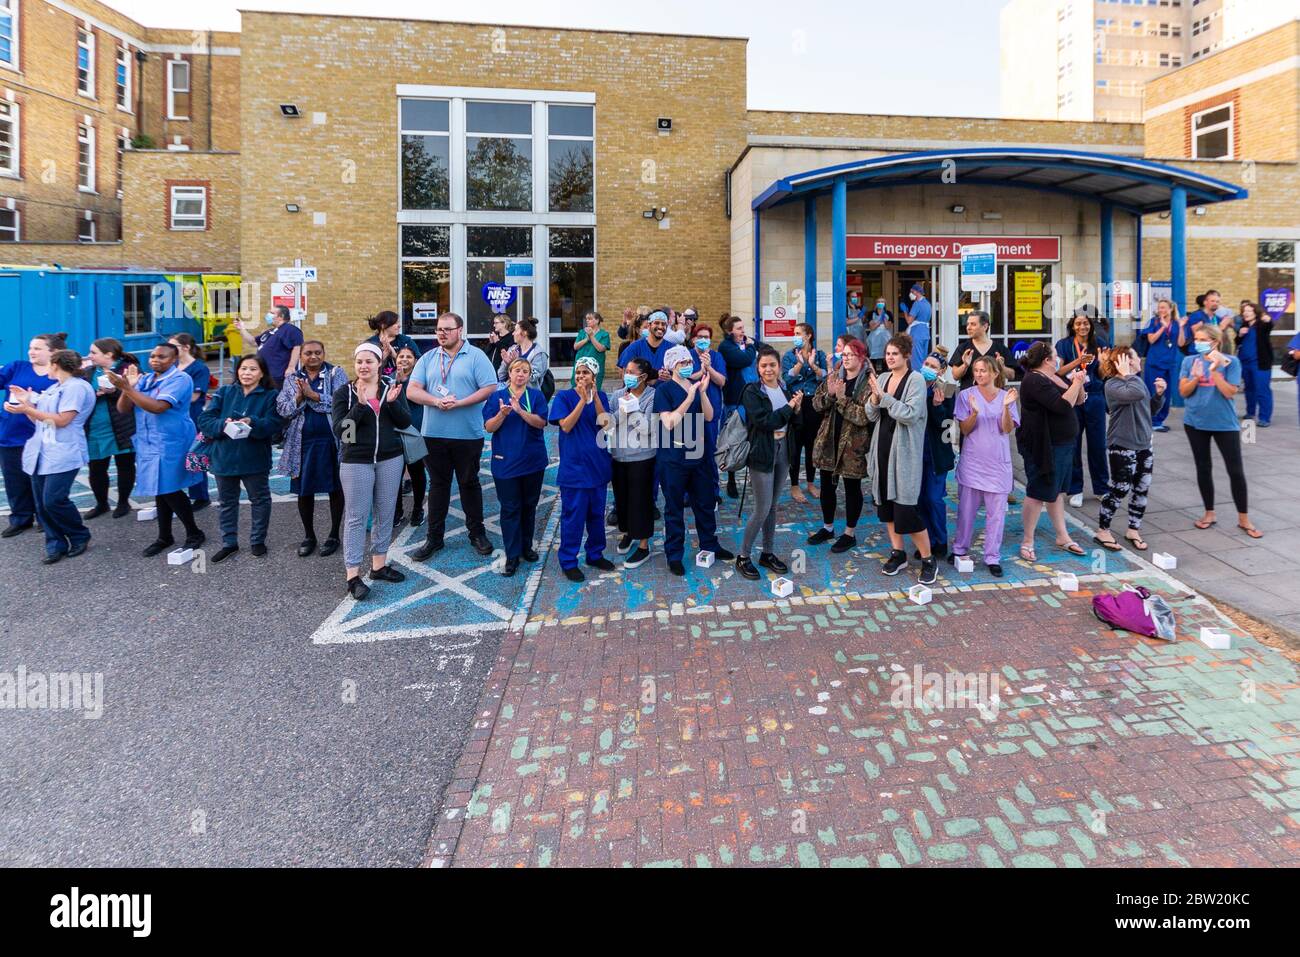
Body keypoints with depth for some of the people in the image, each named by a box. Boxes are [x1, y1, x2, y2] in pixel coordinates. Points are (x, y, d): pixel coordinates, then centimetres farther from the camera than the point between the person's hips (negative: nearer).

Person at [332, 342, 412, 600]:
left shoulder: (392, 388, 5)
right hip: (356, 462, -3)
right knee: (356, 517, -2)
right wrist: (360, 405, -23)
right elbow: (339, 430, -12)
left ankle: (379, 565, 23)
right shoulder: (344, 393, -3)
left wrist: (392, 403, -19)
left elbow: (405, 422, -1)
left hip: (390, 460, 3)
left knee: (385, 514, 10)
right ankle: (353, 576, 1)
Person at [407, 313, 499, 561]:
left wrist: (459, 403, -18)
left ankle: (477, 533, 24)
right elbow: (412, 391, 1)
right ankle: (434, 537, 20)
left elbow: (490, 388, -11)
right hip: (433, 434, 3)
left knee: (469, 483, 10)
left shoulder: (476, 356, -2)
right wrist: (436, 401, -18)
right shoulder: (428, 359, 8)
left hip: (468, 434, -3)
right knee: (438, 485, 11)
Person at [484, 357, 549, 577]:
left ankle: (526, 547, 27)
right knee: (510, 508, 0)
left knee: (529, 506, 12)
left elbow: (541, 422, -11)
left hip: (533, 460, 1)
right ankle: (512, 555, 6)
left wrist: (520, 410, -24)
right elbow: (489, 427, -2)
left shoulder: (536, 396, 3)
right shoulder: (497, 396, 3)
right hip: (506, 461, -1)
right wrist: (502, 414, -20)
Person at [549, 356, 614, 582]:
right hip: (574, 466, -4)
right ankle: (568, 561, 11)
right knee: (573, 515, 0)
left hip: (598, 464, 4)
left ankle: (595, 554, 29)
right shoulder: (564, 397, -4)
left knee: (597, 513, 14)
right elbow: (566, 426, -16)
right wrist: (583, 400, -21)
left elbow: (604, 424, -7)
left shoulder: (600, 397, 6)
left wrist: (595, 397, -18)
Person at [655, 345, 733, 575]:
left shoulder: (696, 385, 9)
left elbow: (709, 416, 1)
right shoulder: (664, 390, -8)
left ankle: (710, 545, 32)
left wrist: (702, 392, -13)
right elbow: (669, 423, -19)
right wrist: (689, 398, -23)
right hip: (674, 457, -5)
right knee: (674, 507, 5)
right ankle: (674, 555, 17)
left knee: (706, 502, 15)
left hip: (699, 453, 5)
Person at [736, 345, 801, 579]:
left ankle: (768, 553, 26)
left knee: (773, 505, 13)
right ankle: (743, 556, 10)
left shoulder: (787, 387, 7)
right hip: (762, 452, -6)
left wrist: (796, 409, -7)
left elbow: (791, 422, 13)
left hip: (783, 449, 6)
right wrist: (789, 406, -16)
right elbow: (764, 422, -22)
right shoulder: (752, 392, -11)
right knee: (762, 509, -4)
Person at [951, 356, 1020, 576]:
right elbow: (965, 430, -4)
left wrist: (1006, 407, -20)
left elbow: (1008, 429, -5)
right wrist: (974, 412, -22)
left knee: (996, 512, 3)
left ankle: (992, 557, 12)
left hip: (998, 463, 1)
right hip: (972, 461, 0)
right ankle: (960, 549, 25)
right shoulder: (966, 395, -1)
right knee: (966, 509, 9)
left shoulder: (1006, 396, 2)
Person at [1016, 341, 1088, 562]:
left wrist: (1078, 382, -2)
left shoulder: (1055, 377, 12)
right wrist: (1076, 383, -16)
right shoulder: (1035, 381, -19)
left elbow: (1079, 400, 16)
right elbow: (1062, 405, -28)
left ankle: (1062, 536, 26)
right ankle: (1027, 542, 6)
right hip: (1044, 446, -10)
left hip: (1063, 444, 10)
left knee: (1057, 490, 16)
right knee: (1038, 493, -3)